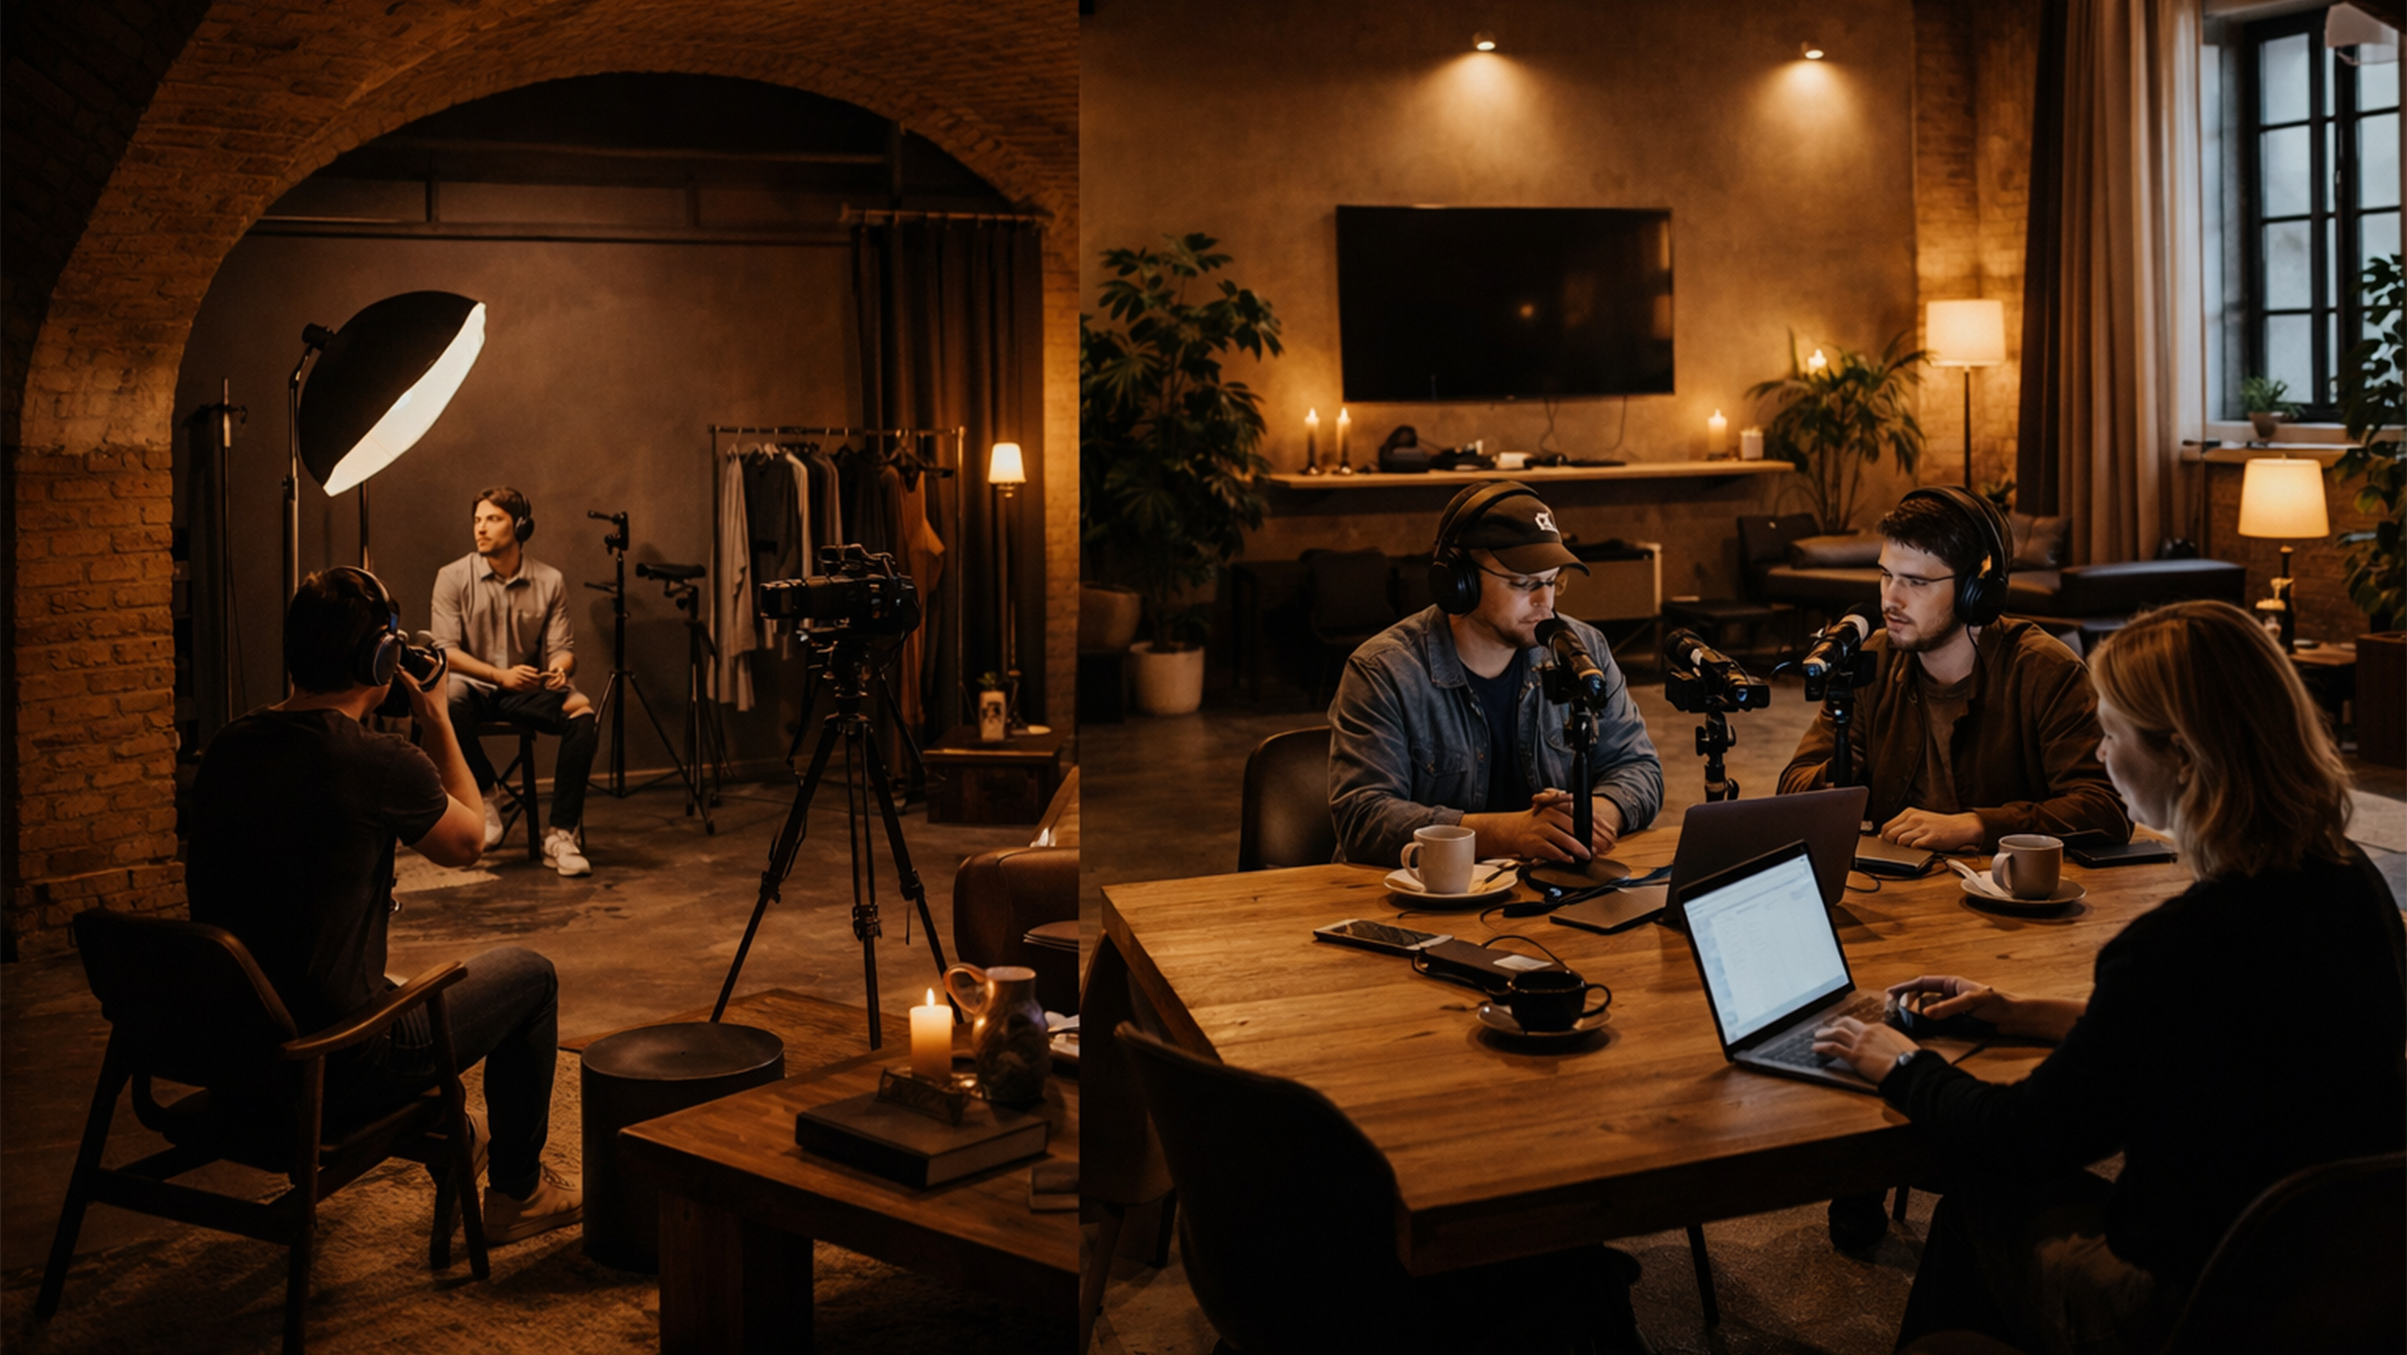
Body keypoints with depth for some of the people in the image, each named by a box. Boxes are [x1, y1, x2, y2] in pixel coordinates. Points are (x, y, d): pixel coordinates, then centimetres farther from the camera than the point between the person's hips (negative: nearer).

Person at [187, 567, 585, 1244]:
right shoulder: (382, 764, -21)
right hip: (334, 1069, -7)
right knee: (528, 973, 14)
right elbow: (467, 843, 0)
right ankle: (517, 1192, 26)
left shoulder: (226, 749, -1)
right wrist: (436, 719, 6)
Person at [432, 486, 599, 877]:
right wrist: (500, 675, -25)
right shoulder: (453, 578, -5)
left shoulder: (549, 582, 1)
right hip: (474, 687, -2)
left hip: (527, 691, 2)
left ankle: (561, 834, -21)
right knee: (448, 697, -37)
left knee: (583, 714, -27)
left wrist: (559, 669, -26)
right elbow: (445, 648, -10)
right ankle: (484, 795, -14)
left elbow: (562, 647, 0)